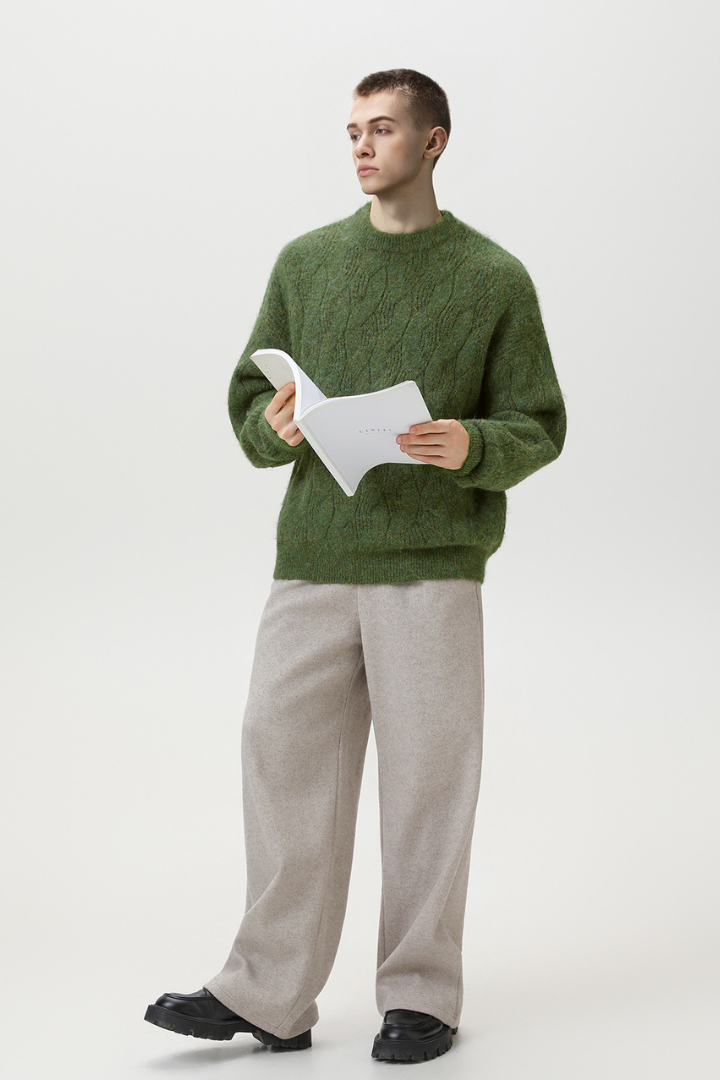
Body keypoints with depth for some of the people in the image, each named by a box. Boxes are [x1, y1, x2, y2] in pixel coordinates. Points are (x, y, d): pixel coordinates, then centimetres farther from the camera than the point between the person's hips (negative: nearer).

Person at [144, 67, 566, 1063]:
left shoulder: (493, 278, 3)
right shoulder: (306, 262, 12)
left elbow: (539, 428, 3)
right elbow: (249, 402, 14)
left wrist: (470, 446, -18)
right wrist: (276, 428, -8)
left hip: (432, 568, -3)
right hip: (312, 561, 3)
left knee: (427, 778, 2)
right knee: (284, 761, 2)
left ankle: (422, 998, 15)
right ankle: (269, 996, 12)